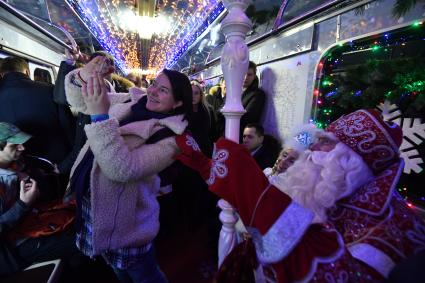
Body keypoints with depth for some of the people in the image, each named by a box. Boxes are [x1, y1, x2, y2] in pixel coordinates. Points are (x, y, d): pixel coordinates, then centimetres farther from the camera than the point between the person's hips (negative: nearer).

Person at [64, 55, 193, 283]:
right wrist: (83, 77, -16)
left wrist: (100, 115, -38)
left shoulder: (171, 137, -23)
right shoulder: (132, 102, -2)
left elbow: (122, 168, -33)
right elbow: (80, 101, 4)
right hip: (90, 206, 7)